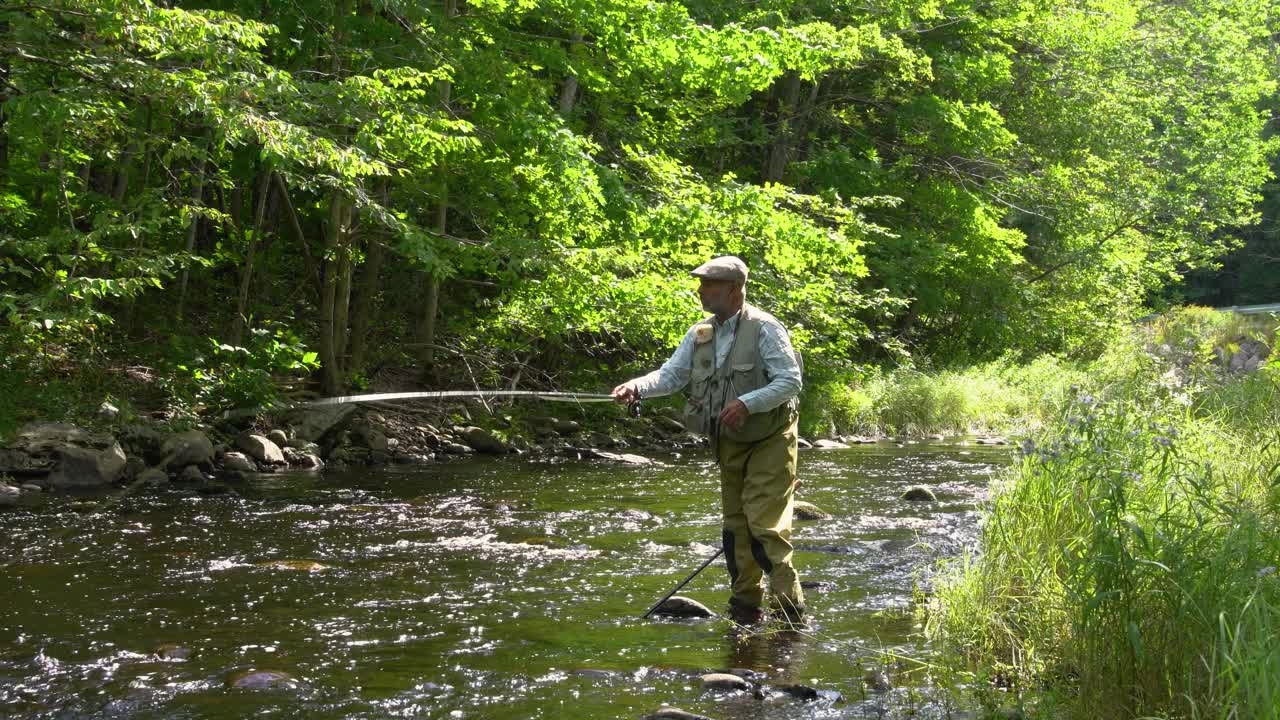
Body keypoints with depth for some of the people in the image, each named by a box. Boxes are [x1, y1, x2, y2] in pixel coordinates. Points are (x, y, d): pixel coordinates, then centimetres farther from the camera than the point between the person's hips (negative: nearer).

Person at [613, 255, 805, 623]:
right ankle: (745, 610, 20)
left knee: (764, 524, -13)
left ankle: (788, 604, -3)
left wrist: (747, 403, -28)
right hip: (729, 444, 7)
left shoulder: (764, 328, -13)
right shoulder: (699, 335, 6)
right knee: (735, 526, 10)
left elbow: (791, 381, -17)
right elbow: (670, 375, 2)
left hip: (768, 441, -7)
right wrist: (636, 387, -18)